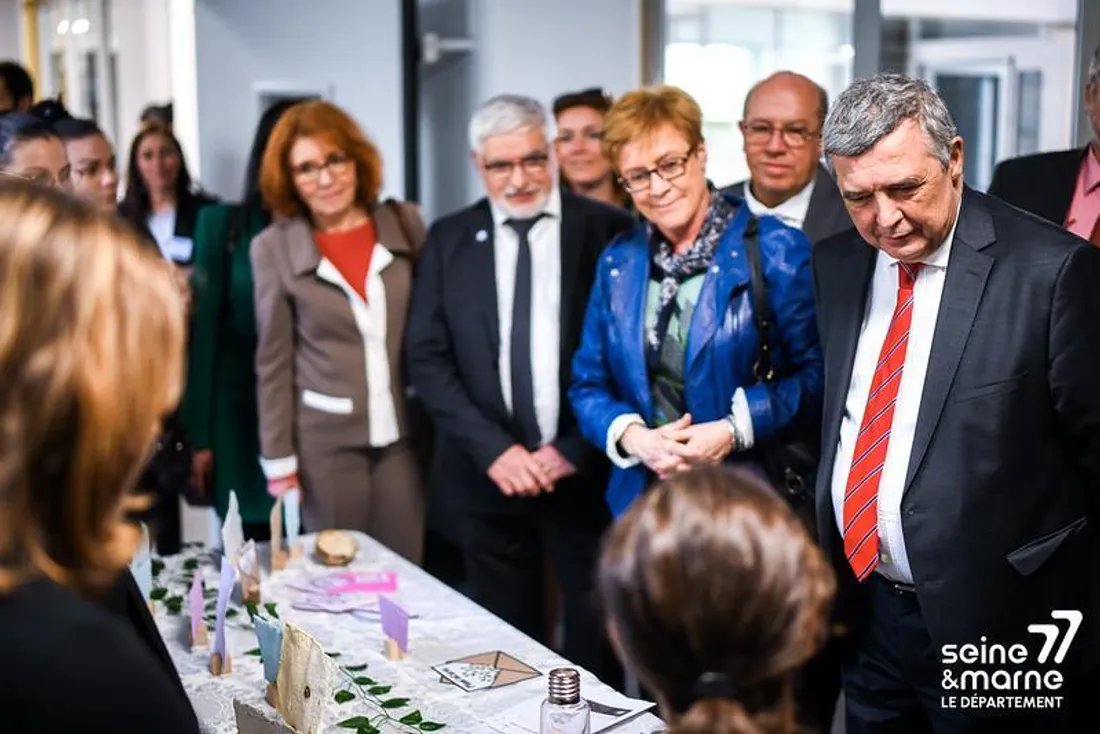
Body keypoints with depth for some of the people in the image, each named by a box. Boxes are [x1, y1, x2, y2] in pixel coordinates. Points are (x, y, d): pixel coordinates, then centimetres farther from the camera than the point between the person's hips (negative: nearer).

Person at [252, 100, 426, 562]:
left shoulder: (405, 224, 1)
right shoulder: (274, 247, -4)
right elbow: (273, 364, 0)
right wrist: (278, 460, -1)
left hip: (404, 434, 2)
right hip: (324, 441, -2)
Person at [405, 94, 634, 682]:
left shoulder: (608, 229, -2)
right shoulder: (449, 239, 5)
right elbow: (427, 357, 0)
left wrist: (579, 447, -11)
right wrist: (493, 448, -10)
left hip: (587, 471, -2)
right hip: (489, 473, 2)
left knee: (596, 646, 9)